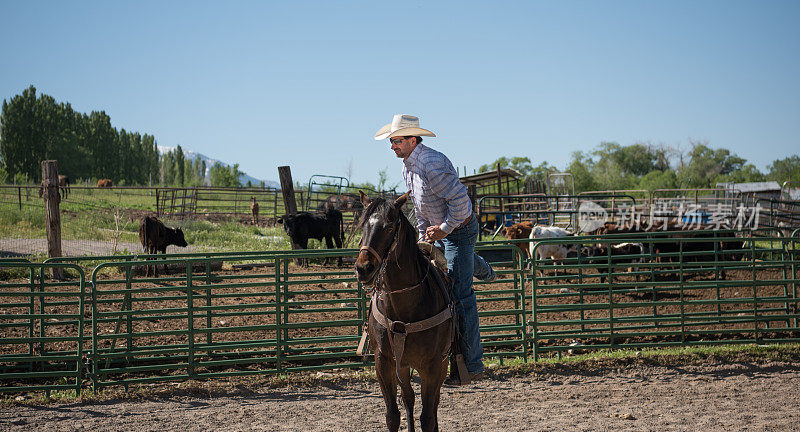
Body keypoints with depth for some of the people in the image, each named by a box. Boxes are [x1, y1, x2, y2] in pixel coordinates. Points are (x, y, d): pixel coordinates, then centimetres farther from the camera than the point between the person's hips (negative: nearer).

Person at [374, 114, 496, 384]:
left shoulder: (432, 164, -30)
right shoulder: (408, 165, 2)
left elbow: (460, 200, -33)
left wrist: (444, 229, -23)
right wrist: (424, 237, 14)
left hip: (460, 228, -9)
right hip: (439, 228, 9)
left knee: (460, 295, -11)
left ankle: (472, 364, -8)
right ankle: (484, 272, 76)